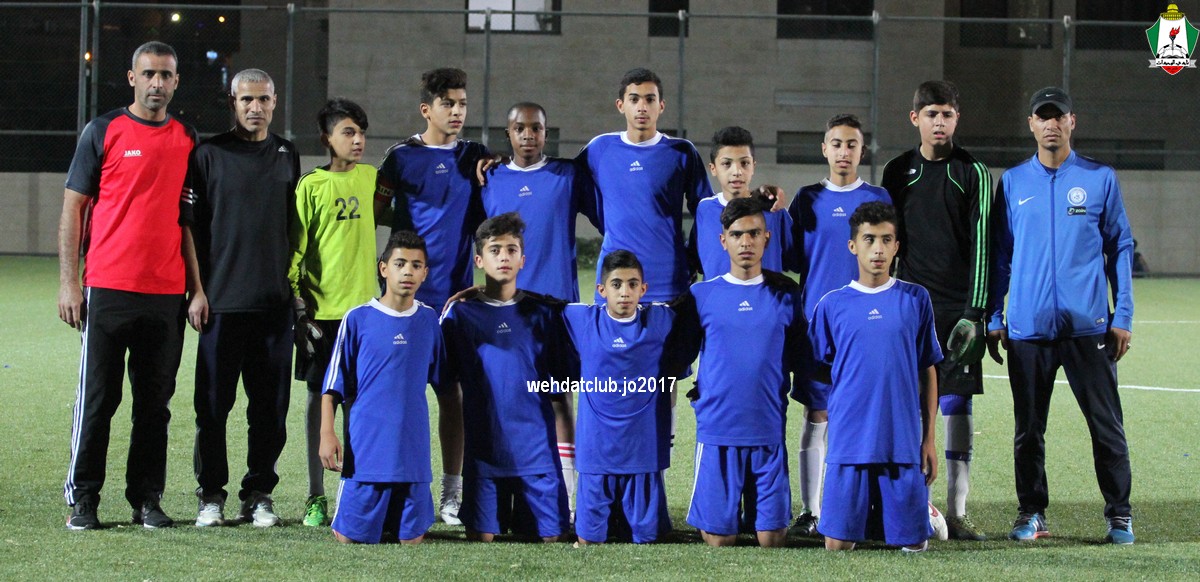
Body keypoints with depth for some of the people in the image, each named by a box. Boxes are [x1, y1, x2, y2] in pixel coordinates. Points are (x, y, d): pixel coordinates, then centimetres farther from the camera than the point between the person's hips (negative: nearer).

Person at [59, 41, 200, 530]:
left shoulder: (187, 140, 12)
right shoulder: (104, 132, 2)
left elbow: (188, 218, 14)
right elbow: (73, 209, 2)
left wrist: (197, 287, 7)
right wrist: (68, 282, -5)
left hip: (168, 293, 3)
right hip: (108, 288, -3)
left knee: (155, 401, 6)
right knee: (97, 398, 0)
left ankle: (147, 499, 13)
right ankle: (82, 498, 8)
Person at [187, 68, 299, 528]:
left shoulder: (286, 156, 13)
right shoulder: (209, 154, 3)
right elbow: (192, 226, 2)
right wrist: (197, 290, -4)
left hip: (275, 301, 3)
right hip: (221, 300, -3)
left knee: (271, 404, 3)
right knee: (213, 403, 0)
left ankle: (259, 494, 13)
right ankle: (211, 494, 10)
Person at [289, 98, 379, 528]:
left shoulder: (372, 179, 7)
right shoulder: (311, 186, -3)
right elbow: (294, 250, -4)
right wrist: (299, 310, -9)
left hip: (364, 306, 3)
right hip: (321, 309, -3)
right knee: (319, 396, 3)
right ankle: (316, 496, 8)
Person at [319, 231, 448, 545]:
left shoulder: (429, 320, 8)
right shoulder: (358, 319, -1)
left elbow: (442, 378, 22)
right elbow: (333, 386, 0)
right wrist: (327, 433, -6)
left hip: (413, 450, 3)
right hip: (365, 448, -3)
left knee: (413, 539, 2)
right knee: (350, 536, -4)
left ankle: (395, 523, 31)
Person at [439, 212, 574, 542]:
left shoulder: (544, 313, 8)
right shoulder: (460, 313, 5)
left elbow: (560, 387, 11)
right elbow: (448, 383, 9)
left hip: (537, 444, 1)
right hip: (483, 444, -1)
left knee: (549, 535, -1)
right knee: (480, 536, -2)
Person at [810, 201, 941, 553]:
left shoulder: (915, 299, 5)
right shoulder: (832, 305, 4)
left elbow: (928, 372, 9)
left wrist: (929, 439, 6)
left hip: (903, 441, 0)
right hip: (848, 441, 0)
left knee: (912, 543, 1)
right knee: (838, 543, -2)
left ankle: (925, 510, 31)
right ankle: (861, 513, 27)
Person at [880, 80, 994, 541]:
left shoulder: (973, 173, 3)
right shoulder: (898, 172, 9)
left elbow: (981, 245, -1)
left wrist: (974, 313, -9)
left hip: (958, 308, -1)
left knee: (956, 406, -2)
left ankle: (956, 512, 2)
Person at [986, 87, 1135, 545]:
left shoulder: (1100, 179, 5)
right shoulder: (1012, 183, 9)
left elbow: (1120, 248, 7)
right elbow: (1000, 255, 13)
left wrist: (1123, 317, 0)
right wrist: (993, 319, 7)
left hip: (1088, 325, -1)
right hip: (1028, 329, 2)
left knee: (1106, 423, -1)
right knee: (1028, 426, 6)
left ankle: (1119, 515, 8)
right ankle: (1032, 513, 15)